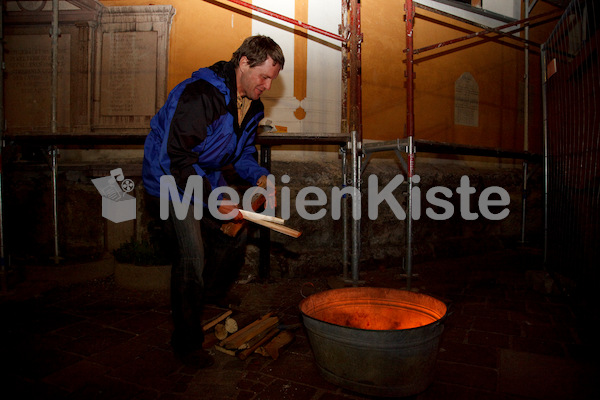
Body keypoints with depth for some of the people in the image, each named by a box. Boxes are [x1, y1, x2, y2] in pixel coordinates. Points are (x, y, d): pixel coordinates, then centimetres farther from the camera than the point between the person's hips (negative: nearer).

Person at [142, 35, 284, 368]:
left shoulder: (252, 105, 1)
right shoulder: (200, 95, -27)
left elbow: (244, 151, 11)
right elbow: (177, 157, -29)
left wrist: (260, 177, -10)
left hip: (210, 178, 8)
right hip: (173, 177, -8)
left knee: (234, 240, 8)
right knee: (193, 255, -13)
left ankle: (203, 308, 32)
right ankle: (186, 342, 6)